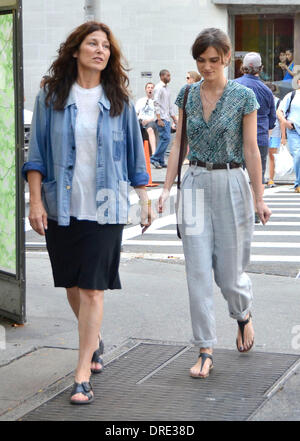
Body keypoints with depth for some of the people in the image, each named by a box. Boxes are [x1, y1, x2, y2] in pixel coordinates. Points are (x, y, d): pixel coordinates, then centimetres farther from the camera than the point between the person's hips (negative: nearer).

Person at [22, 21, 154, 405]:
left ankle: (83, 376, -2)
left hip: (104, 207, -1)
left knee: (92, 289, -7)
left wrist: (144, 199, 9)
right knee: (71, 284, 13)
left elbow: (134, 154, 10)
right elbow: (36, 154, 2)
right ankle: (94, 340, 42)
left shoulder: (118, 101, 4)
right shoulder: (51, 97, 2)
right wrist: (35, 201, -6)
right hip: (61, 206, 1)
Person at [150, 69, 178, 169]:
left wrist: (174, 118, 21)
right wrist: (159, 119, -21)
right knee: (166, 138, -15)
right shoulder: (158, 88, -8)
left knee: (164, 139, 6)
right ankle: (154, 158, -11)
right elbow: (156, 103, -15)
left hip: (167, 118, 9)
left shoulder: (166, 88, 20)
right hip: (162, 118, -9)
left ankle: (160, 161, 8)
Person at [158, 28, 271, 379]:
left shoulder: (243, 96, -5)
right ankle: (205, 351, 6)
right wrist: (166, 188, 1)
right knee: (198, 272, -1)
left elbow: (251, 150, -4)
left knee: (229, 271, 3)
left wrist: (259, 198, -4)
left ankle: (243, 315, 38)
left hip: (230, 184, -3)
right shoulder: (187, 95, 6)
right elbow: (179, 144, 8)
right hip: (195, 184, 3)